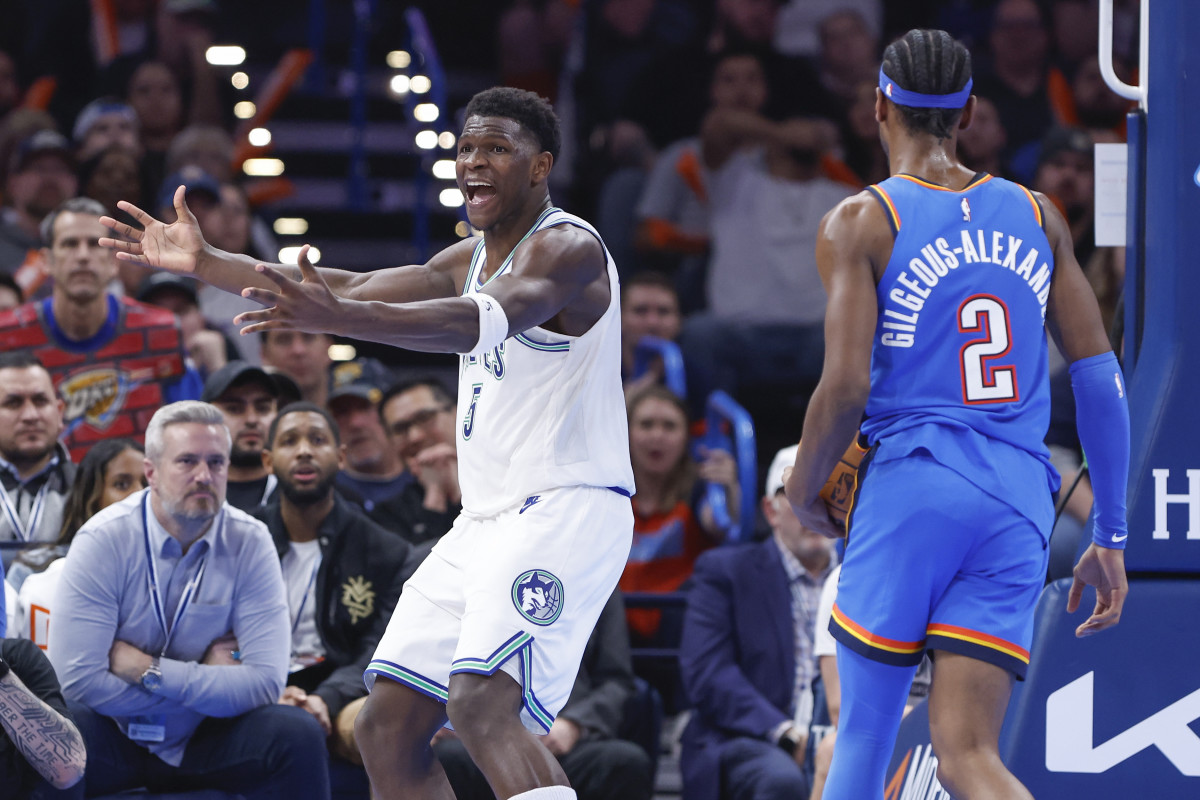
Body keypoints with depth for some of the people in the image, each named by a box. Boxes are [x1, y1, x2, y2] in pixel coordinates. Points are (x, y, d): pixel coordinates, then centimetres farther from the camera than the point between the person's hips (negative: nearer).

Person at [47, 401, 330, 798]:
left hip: (204, 742, 2)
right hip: (116, 740, -2)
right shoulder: (103, 540, -13)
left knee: (297, 734, -24)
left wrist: (148, 671, -19)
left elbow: (265, 682, -15)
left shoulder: (249, 543, -7)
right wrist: (207, 681, -14)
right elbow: (77, 680, -21)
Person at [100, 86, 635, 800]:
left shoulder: (569, 247, -13)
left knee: (482, 701, -31)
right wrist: (208, 264, 21)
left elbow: (492, 320, -32)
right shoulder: (473, 259, 18)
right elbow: (356, 289, 26)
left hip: (566, 507, -10)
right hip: (487, 520, 10)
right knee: (388, 727, 4)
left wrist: (340, 319, -46)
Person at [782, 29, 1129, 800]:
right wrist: (1111, 537, 13)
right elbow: (1100, 378, 9)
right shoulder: (1037, 215, 13)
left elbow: (847, 386, -9)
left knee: (862, 736, 9)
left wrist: (805, 491, 9)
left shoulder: (859, 222, 0)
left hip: (912, 484, -3)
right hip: (1020, 499, 3)